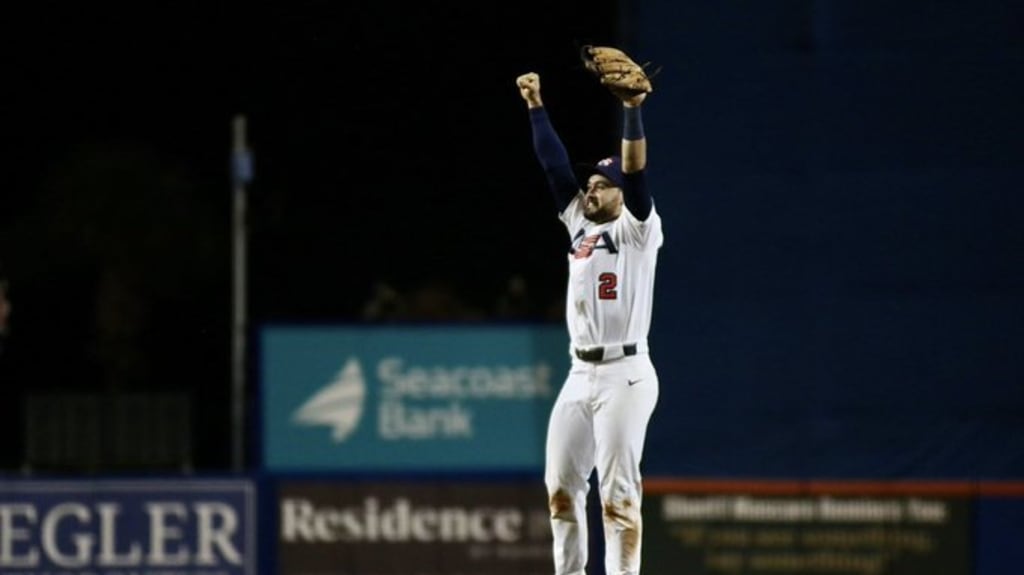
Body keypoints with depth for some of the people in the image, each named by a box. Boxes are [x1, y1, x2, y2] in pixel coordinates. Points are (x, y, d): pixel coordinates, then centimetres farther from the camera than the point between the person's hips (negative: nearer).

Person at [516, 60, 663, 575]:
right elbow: (554, 164, 16)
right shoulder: (580, 225, 16)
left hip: (624, 374, -8)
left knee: (617, 493, -11)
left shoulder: (637, 230, -2)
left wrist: (633, 111, -26)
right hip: (580, 375, 8)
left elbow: (636, 172, -16)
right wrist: (535, 106, 13)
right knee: (561, 488, 7)